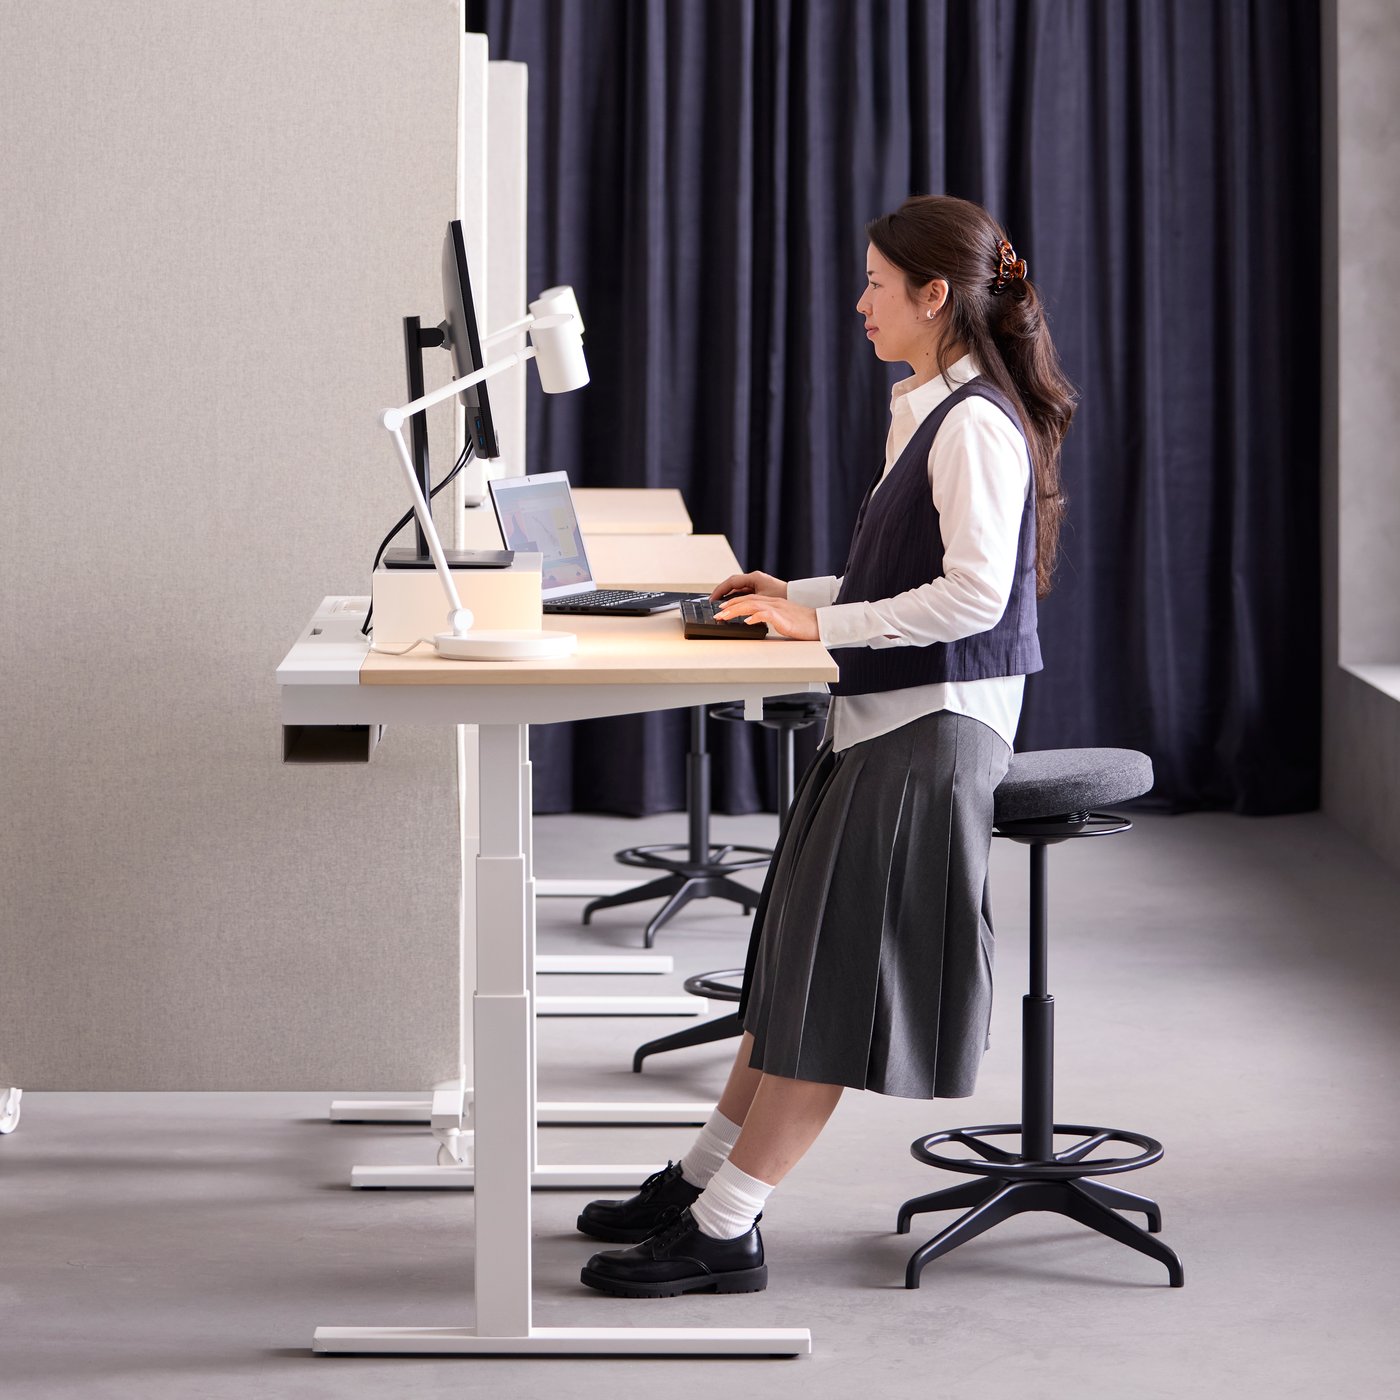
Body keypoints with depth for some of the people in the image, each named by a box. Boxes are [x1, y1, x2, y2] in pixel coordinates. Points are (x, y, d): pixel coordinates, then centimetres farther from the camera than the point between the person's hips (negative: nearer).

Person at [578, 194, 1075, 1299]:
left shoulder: (976, 423, -16)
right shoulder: (927, 411, 15)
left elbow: (973, 593, -23)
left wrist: (824, 624, -18)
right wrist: (795, 596, 11)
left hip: (935, 724, -10)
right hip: (886, 715, 10)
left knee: (834, 976, -6)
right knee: (800, 959, 13)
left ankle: (723, 1230, -4)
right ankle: (704, 1181, 21)